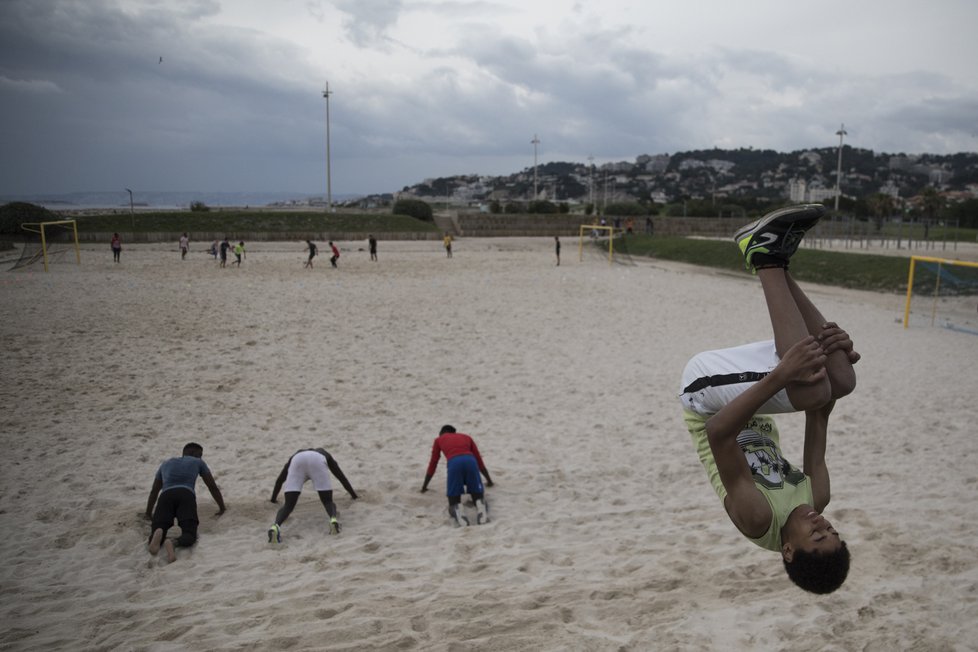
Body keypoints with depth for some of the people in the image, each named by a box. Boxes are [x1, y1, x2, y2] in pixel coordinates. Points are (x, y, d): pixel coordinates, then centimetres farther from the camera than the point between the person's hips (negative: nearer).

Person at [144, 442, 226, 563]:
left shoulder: (166, 464, 38)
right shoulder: (197, 462, 30)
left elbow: (154, 491, 46)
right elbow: (213, 487, 32)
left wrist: (148, 513, 59)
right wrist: (222, 507, 44)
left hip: (166, 496, 3)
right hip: (186, 495, -3)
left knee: (155, 537, -2)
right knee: (189, 535, -13)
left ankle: (158, 535, -39)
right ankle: (173, 543, -47)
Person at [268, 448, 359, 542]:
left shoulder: (296, 455, 48)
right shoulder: (324, 454, 47)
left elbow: (279, 480, 53)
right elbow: (341, 476, 49)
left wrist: (273, 498, 67)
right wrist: (354, 495, 59)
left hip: (298, 462, 1)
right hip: (317, 463, -1)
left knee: (288, 506, 0)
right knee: (328, 502, 7)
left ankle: (275, 526, -35)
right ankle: (333, 519, -30)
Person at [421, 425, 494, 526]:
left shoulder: (438, 440, 34)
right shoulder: (467, 437, 39)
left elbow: (433, 464, 37)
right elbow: (479, 460, 42)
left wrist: (424, 486, 47)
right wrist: (489, 480, 52)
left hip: (454, 462, -1)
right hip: (470, 460, 2)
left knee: (454, 499, 7)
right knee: (478, 496, 9)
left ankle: (457, 512, -28)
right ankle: (482, 511, -25)